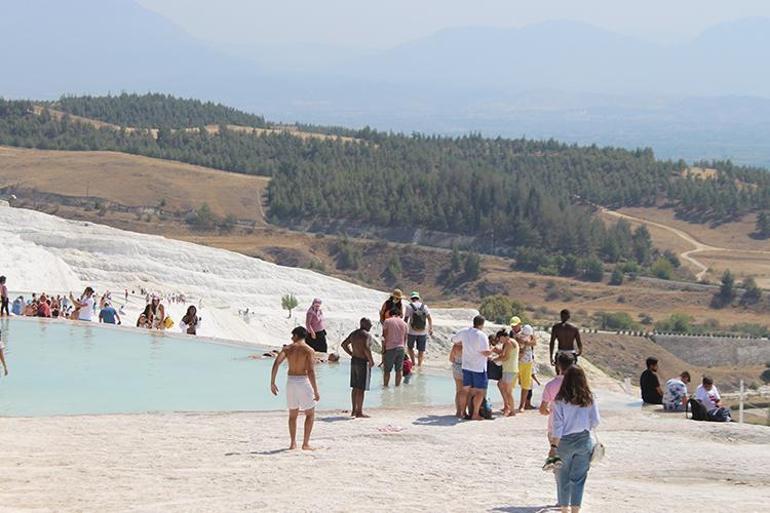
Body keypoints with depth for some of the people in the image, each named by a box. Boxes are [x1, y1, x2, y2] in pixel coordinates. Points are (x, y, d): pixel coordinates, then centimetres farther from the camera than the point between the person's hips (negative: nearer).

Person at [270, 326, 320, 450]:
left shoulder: (287, 348, 5)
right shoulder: (309, 350, -6)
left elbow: (276, 364, -8)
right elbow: (311, 371, -16)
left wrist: (272, 383, -4)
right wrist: (316, 391, -15)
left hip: (290, 381, 4)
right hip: (303, 381, -4)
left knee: (293, 414, 19)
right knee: (310, 414, 10)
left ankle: (293, 443, 15)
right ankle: (305, 443, 3)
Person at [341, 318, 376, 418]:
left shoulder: (354, 333, 11)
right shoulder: (366, 335, -15)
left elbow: (344, 344, 18)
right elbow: (366, 348, -30)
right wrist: (371, 360, -17)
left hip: (354, 361, 9)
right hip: (363, 362, -9)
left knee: (355, 387, 15)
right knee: (361, 389, -5)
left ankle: (354, 410, 21)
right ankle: (359, 412, -2)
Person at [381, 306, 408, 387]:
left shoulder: (387, 321, -2)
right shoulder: (404, 324, 10)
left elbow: (385, 337, -4)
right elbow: (405, 338, 12)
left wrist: (383, 349, 0)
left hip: (390, 348, -4)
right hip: (401, 348, 4)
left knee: (387, 369, 5)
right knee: (399, 369, 11)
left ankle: (385, 385, 8)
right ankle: (397, 385, 15)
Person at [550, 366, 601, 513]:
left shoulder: (560, 400, -10)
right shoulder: (589, 399, -5)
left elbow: (558, 425, -11)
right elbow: (595, 421, 1)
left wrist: (554, 446, -9)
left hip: (565, 441, -1)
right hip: (584, 440, 1)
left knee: (563, 477, 13)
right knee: (578, 478, 7)